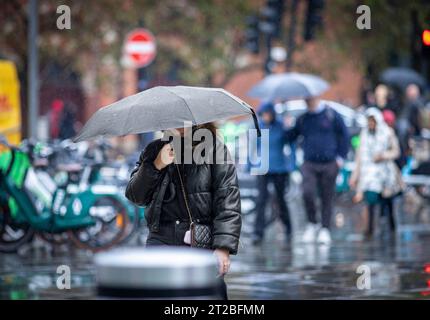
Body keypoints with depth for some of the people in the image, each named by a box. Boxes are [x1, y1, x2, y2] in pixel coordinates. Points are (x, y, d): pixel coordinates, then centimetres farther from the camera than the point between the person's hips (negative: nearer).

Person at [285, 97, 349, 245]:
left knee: (327, 198, 3)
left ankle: (325, 230, 13)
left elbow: (344, 136, 5)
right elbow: (290, 137, 15)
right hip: (309, 164, 2)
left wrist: (341, 157, 0)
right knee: (307, 193, -16)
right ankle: (312, 224, 3)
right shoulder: (302, 119, 9)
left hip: (329, 165, -2)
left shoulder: (332, 115, 0)